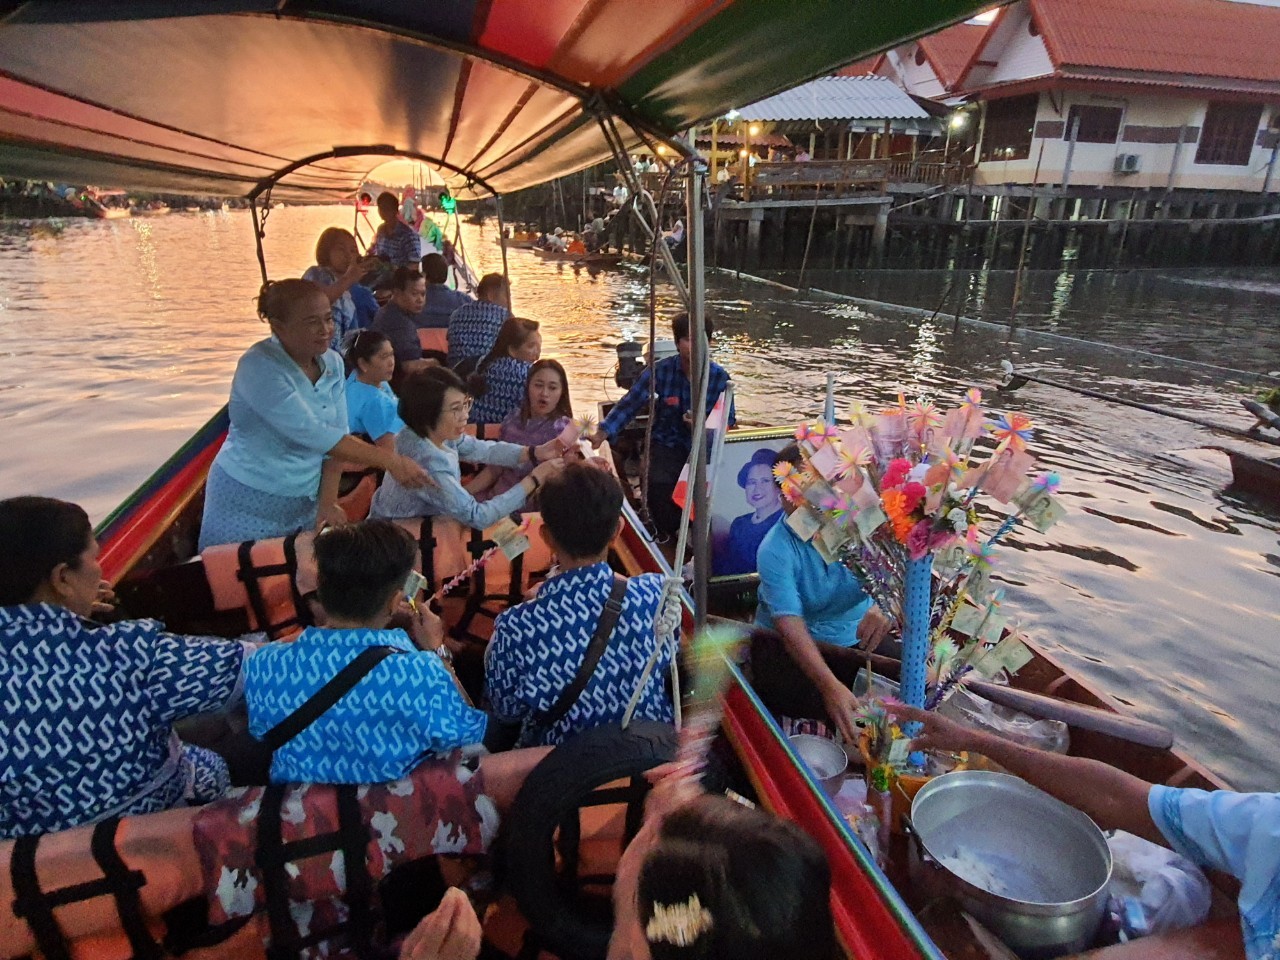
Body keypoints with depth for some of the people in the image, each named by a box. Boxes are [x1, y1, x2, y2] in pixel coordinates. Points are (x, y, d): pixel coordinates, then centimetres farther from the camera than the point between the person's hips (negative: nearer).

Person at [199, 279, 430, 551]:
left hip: (306, 500, 6)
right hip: (249, 501, -5)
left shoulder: (332, 362, -3)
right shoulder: (259, 367, -22)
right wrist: (390, 460, -34)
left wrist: (328, 501, -8)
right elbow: (312, 434, -30)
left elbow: (336, 434, -1)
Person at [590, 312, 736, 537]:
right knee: (660, 484, -28)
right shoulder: (659, 371, -5)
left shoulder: (720, 377, -2)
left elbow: (728, 421, 2)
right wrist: (603, 433, -23)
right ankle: (669, 536, 2)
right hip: (667, 445, 0)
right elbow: (629, 405, -9)